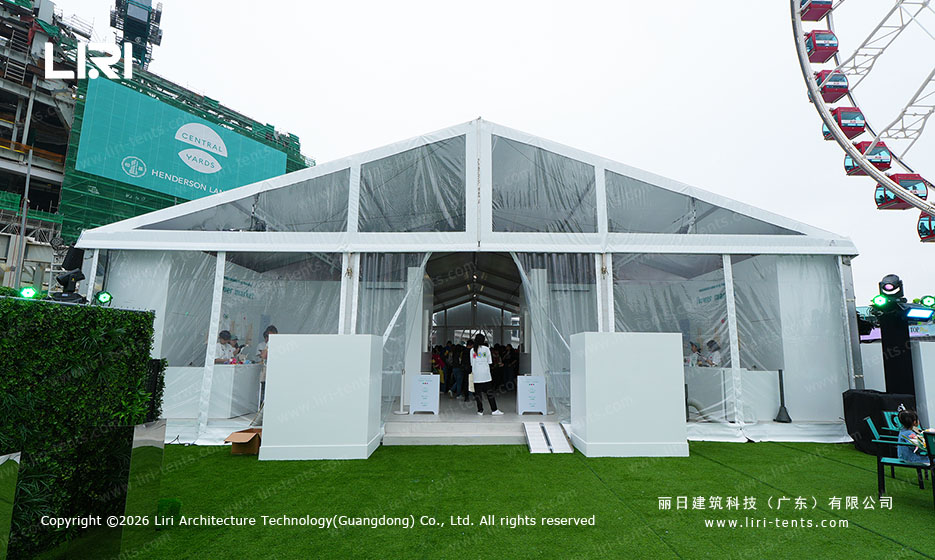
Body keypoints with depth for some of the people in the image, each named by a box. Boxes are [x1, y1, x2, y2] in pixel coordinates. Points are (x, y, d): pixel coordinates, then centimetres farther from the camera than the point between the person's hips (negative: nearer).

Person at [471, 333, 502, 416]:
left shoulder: (472, 350, 3)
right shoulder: (486, 349, -1)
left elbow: (471, 363, 6)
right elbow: (489, 362, 1)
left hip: (476, 376, 1)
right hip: (486, 375, -1)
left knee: (477, 393, 6)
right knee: (489, 393, 4)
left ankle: (480, 411, 7)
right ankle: (494, 410, 5)